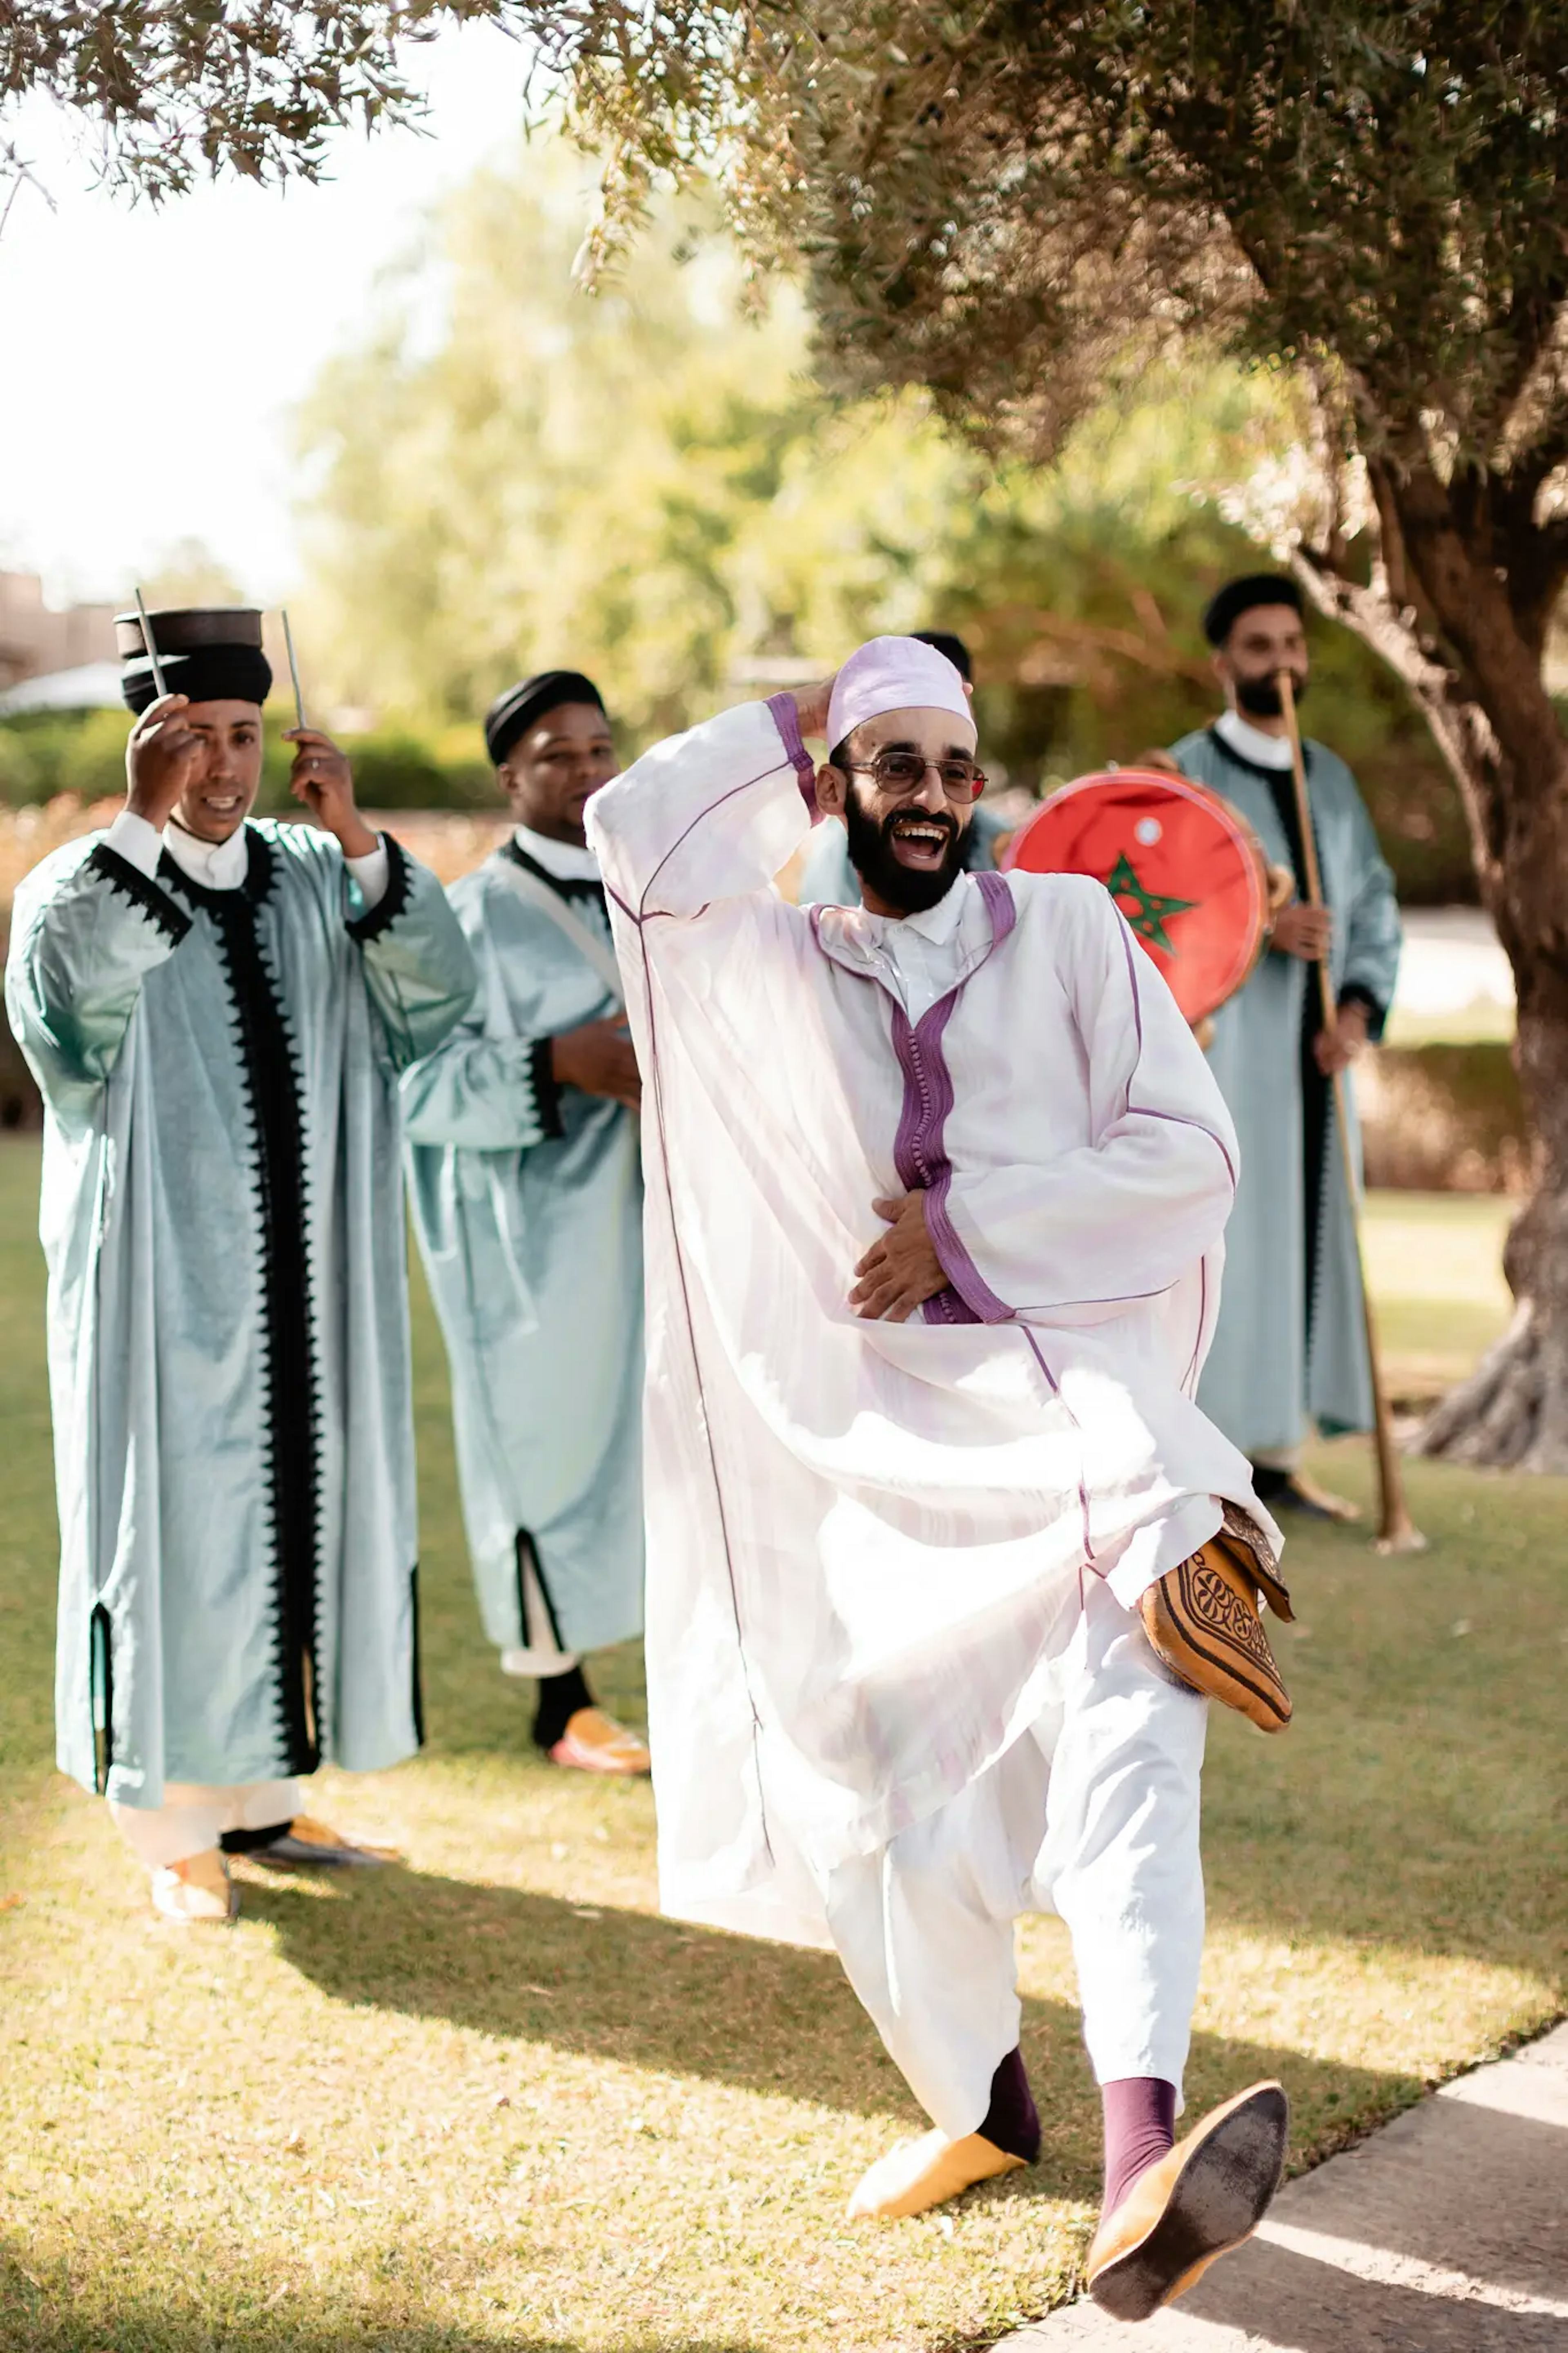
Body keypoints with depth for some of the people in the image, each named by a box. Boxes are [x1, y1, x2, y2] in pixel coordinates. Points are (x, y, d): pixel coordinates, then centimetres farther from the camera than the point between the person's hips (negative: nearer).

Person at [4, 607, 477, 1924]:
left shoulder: (320, 881, 6)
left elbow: (439, 994, -9)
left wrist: (355, 838, -20)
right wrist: (143, 822, -30)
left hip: (308, 1287, 4)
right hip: (163, 1287, -4)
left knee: (303, 1513, 11)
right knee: (176, 1530, 1)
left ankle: (259, 1792, 25)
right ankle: (172, 1825, 13)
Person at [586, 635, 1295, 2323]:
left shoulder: (1069, 931, 8)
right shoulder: (769, 963, 12)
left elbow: (1186, 1149, -1)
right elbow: (635, 828, -6)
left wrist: (964, 1230, -7)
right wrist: (799, 730, 7)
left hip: (1078, 1385, -3)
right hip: (887, 1436, 3)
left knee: (1120, 1729, -24)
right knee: (873, 1781, 3)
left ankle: (1141, 2177, -40)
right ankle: (978, 2103, 28)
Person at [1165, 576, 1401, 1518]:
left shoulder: (1332, 777, 14)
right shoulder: (1187, 772, -2)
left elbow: (1376, 905, 11)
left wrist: (1359, 1009, -7)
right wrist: (1261, 926, -24)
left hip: (1313, 1053, 6)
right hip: (1221, 1045, -6)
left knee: (1310, 1237, 6)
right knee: (1217, 1238, -8)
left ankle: (1278, 1457, 13)